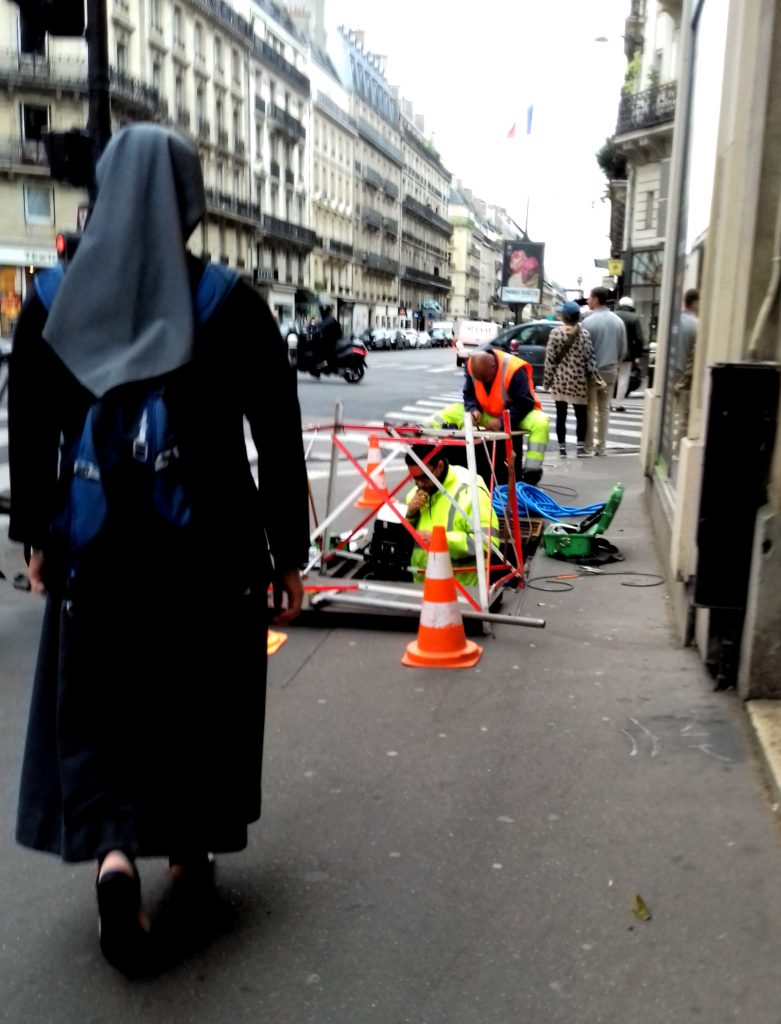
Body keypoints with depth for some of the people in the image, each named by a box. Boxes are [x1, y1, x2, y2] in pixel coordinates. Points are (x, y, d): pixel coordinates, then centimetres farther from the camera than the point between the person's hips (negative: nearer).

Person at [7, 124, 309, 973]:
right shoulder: (233, 304, -9)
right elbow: (279, 443, -8)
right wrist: (288, 553, 0)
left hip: (98, 543, 1)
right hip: (212, 539, -1)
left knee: (98, 701, 15)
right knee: (202, 692, 18)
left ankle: (113, 855, -4)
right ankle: (190, 845, 35)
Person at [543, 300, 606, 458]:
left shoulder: (555, 332, -6)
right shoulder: (584, 333, -5)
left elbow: (550, 359, -4)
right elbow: (589, 359, -5)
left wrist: (547, 380, 4)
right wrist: (596, 379, 2)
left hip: (559, 380, 1)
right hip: (578, 381, 0)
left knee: (561, 414, 7)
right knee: (581, 414, 8)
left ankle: (562, 447, 8)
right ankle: (581, 446, 2)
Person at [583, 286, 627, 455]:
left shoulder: (589, 321, -15)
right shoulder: (618, 321, 3)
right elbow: (623, 350, 8)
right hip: (610, 370, 5)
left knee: (590, 409, 4)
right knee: (604, 409, 12)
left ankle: (589, 446, 6)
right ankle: (601, 446, 15)